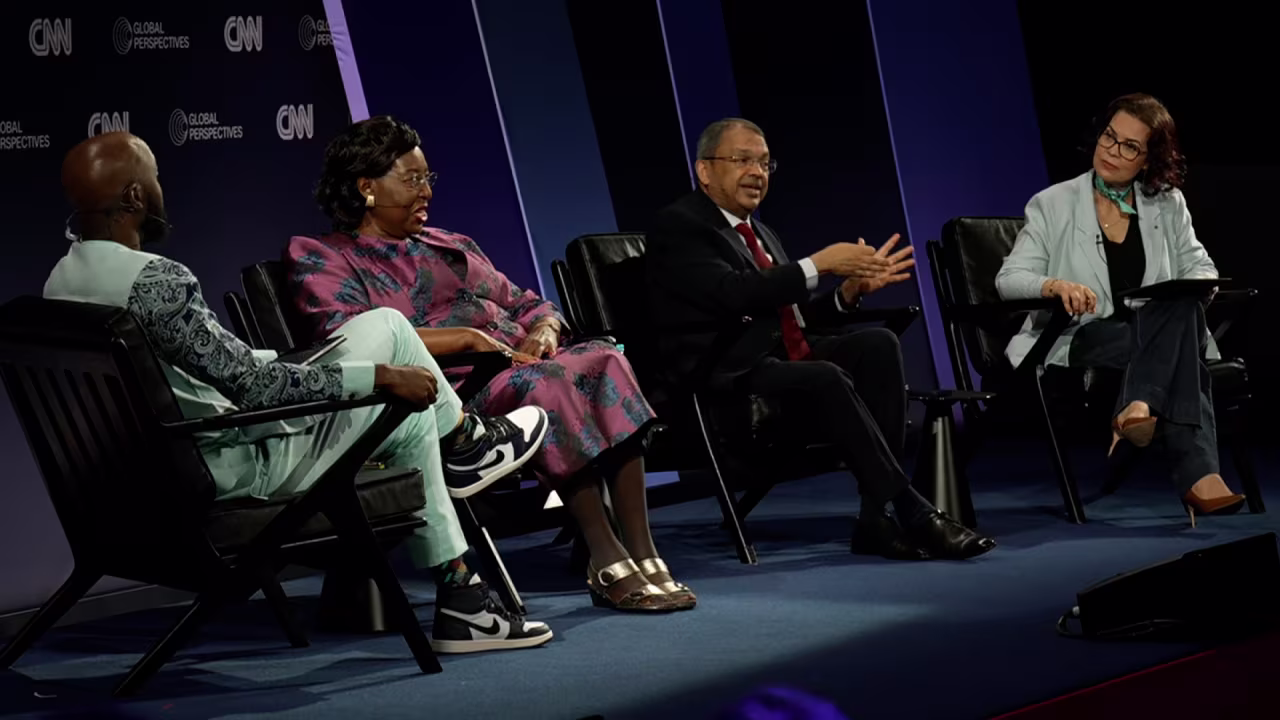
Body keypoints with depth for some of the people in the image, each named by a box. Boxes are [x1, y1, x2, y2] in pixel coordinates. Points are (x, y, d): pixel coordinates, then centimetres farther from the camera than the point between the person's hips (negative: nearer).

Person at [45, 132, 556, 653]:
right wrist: (382, 377, -19)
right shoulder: (154, 280, -28)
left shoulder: (60, 282, 2)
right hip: (232, 467, -9)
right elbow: (251, 384, -28)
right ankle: (467, 443, 40)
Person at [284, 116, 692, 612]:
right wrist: (466, 337, -15)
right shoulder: (322, 259, 8)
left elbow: (531, 307, 27)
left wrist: (543, 334, 2)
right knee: (542, 382, -35)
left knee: (603, 359, -25)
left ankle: (642, 552, -31)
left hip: (519, 365, 6)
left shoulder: (451, 245, 29)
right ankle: (607, 565, -33)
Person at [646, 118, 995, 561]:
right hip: (734, 375, -8)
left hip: (790, 358, 9)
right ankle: (911, 513, -28)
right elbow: (735, 293, -19)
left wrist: (850, 291, 4)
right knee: (826, 378, -34)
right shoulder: (677, 226, -3)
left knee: (878, 344, -17)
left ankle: (877, 518, -22)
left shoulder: (760, 234, 25)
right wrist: (819, 264, -18)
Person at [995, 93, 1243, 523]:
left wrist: (1197, 287, -11)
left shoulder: (1168, 205, 13)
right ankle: (1198, 475, -40)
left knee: (1183, 308, -34)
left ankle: (1139, 409, -50)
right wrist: (1055, 285, -27)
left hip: (1156, 337, 3)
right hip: (1076, 343, -3)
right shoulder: (1053, 205, 3)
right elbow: (1009, 280, -4)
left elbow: (1198, 266, 15)